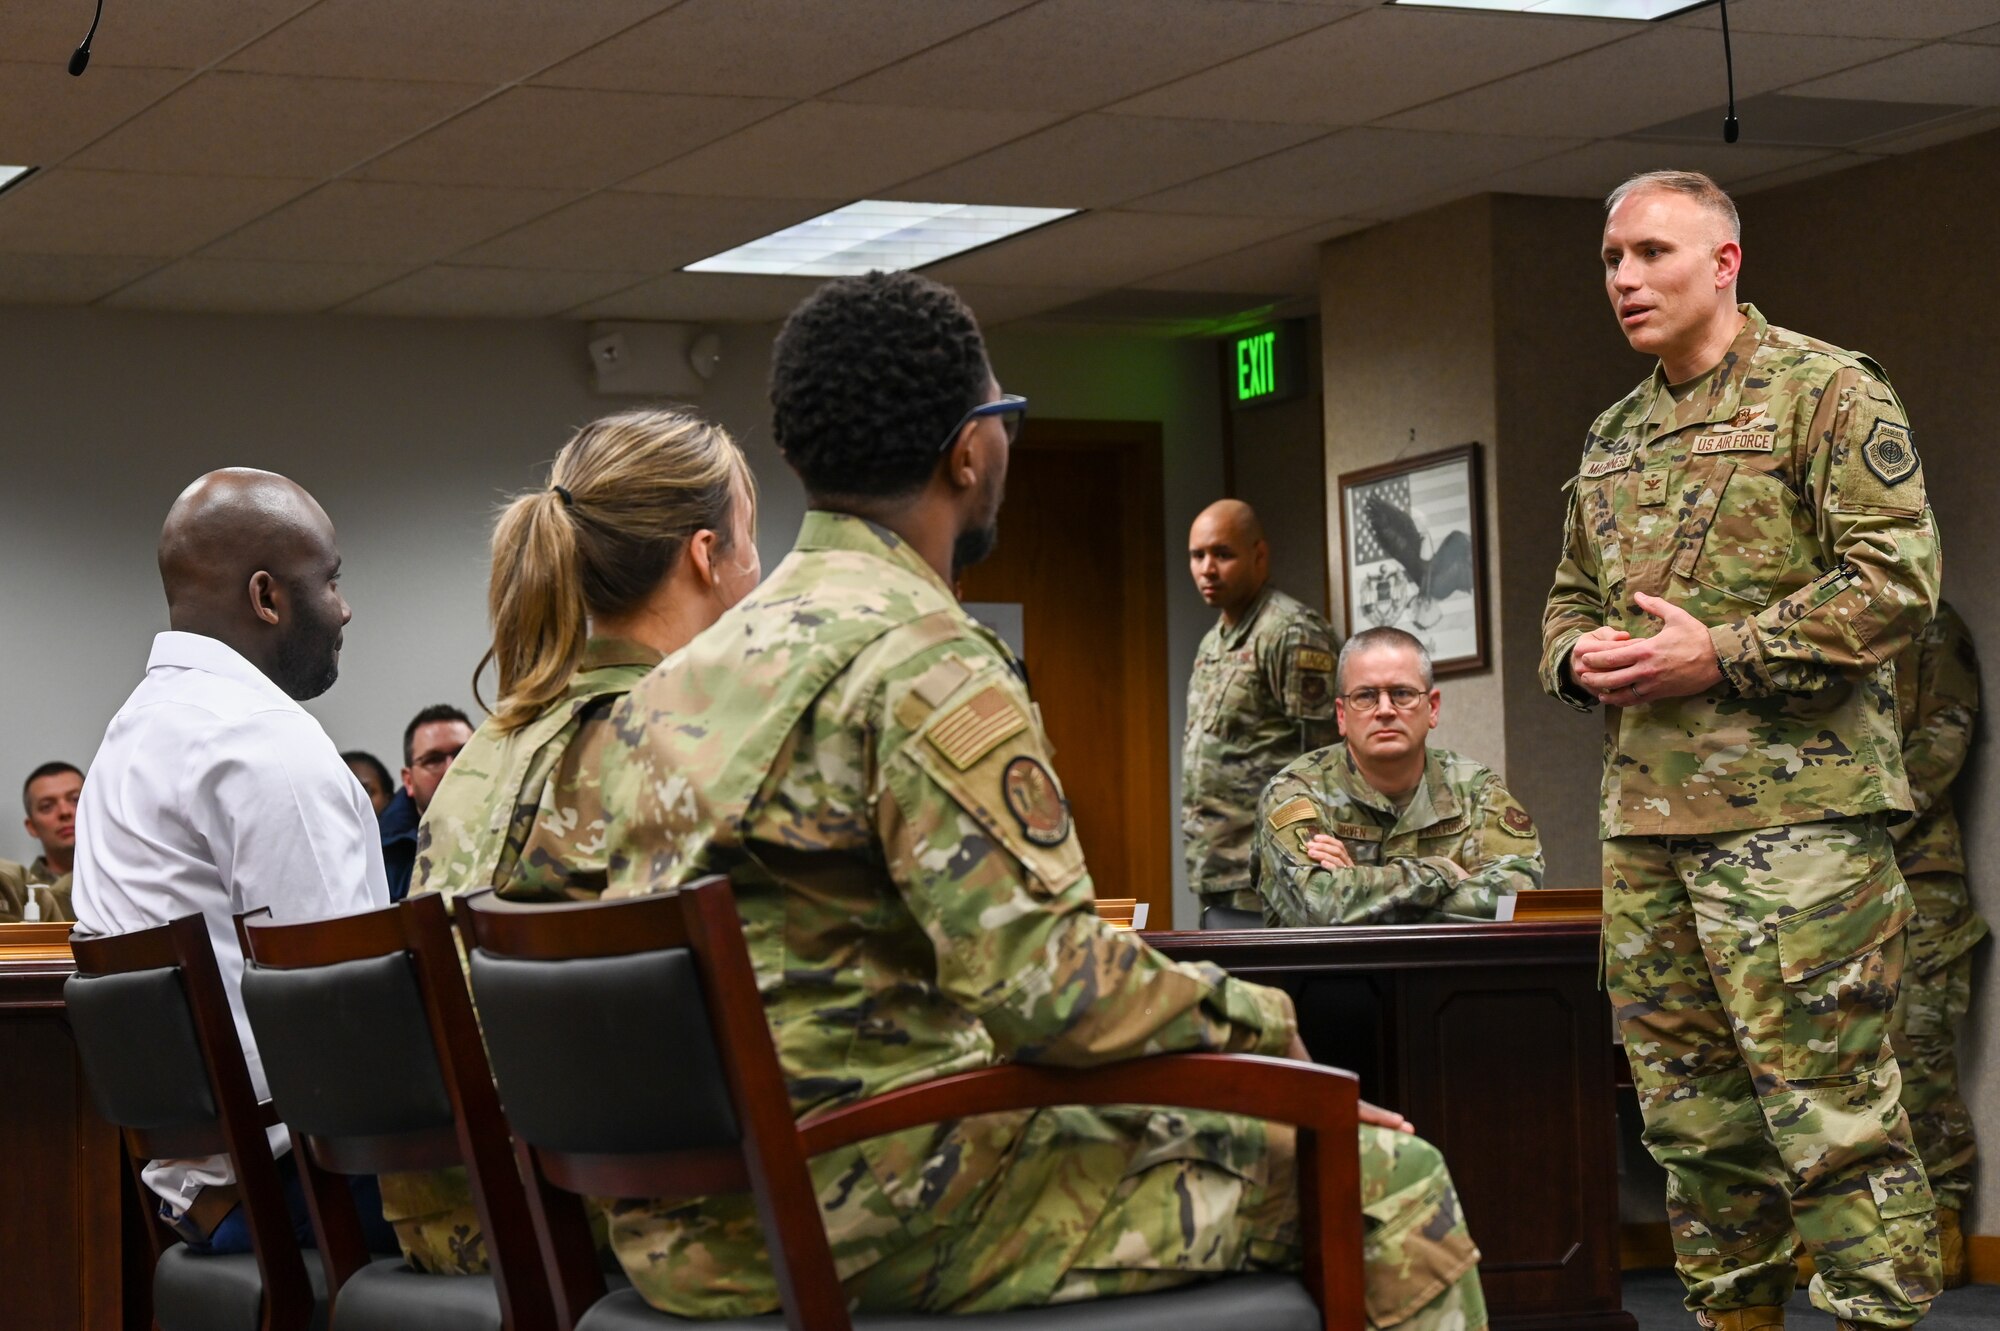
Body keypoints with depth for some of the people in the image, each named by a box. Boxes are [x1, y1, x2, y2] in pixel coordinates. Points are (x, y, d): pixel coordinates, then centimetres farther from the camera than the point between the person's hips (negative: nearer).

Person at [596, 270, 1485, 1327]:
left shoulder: (671, 681, 14)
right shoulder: (922, 660, -14)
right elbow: (1045, 982, -22)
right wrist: (1255, 1017, -5)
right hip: (875, 1219, -10)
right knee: (1385, 1188, -4)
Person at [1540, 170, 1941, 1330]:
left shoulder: (1826, 392, -3)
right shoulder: (1613, 438, 19)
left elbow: (1898, 579, -12)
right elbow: (1570, 598, 28)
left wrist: (1721, 657, -15)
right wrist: (1580, 657, 4)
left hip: (1792, 811, -7)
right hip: (1645, 821, 7)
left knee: (1830, 1110, -9)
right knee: (1693, 1114, 10)